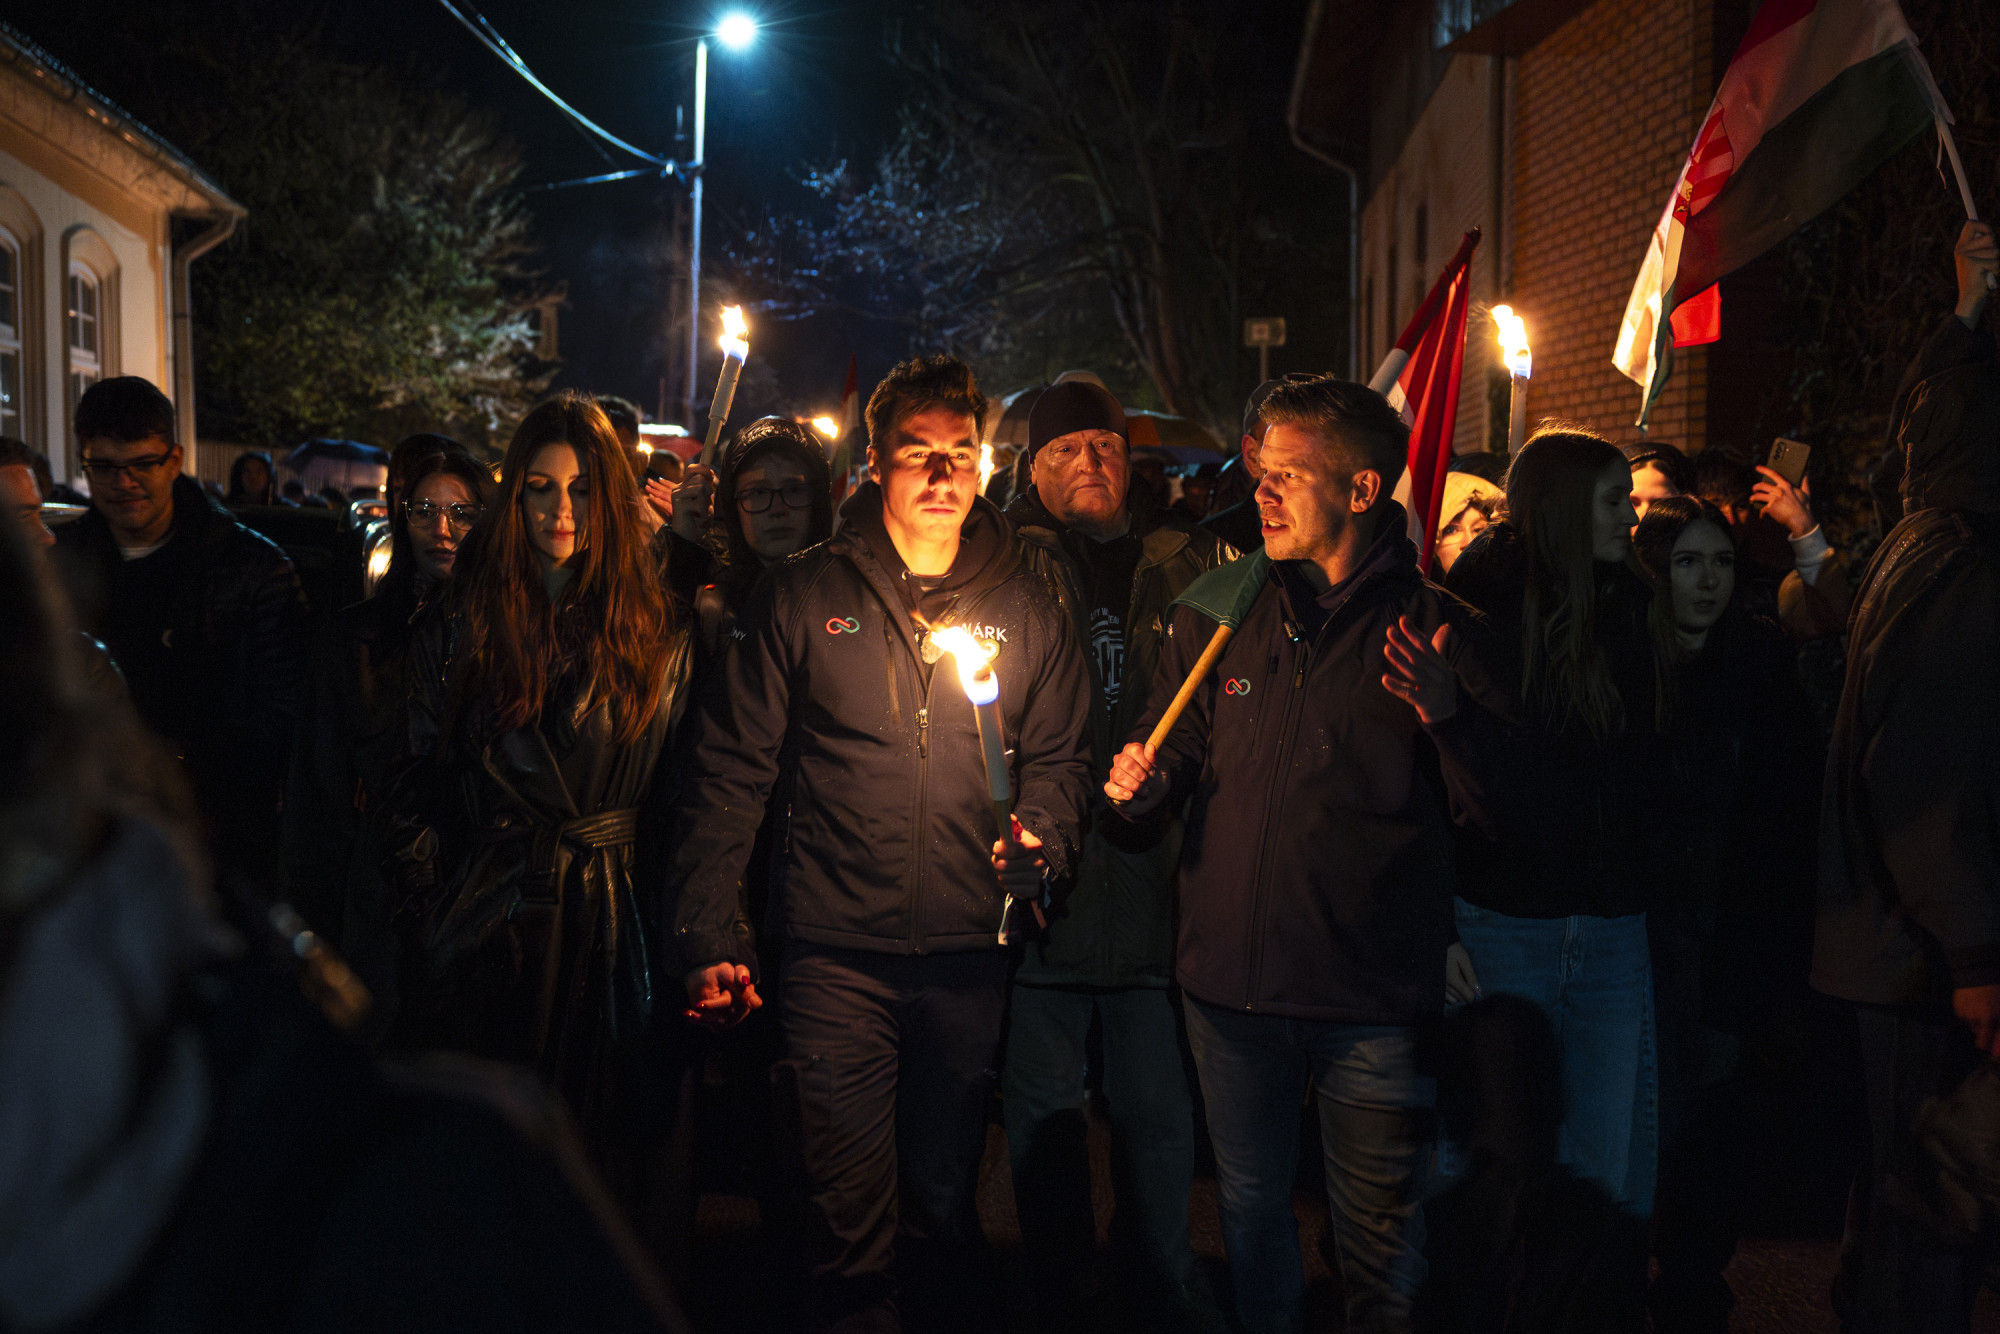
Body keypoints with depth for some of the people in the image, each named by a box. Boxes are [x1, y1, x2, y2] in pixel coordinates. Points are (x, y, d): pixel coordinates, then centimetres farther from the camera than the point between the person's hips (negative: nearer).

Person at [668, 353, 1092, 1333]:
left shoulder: (1025, 608, 7)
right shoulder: (800, 599, 1)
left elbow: (1056, 756, 13)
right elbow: (729, 769, 0)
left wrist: (1042, 837, -9)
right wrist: (708, 935, -6)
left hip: (968, 957, 2)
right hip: (838, 953, -2)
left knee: (945, 1204, 14)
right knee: (852, 1215, 1)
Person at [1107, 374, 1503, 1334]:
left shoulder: (1435, 626, -5)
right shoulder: (1217, 610, 4)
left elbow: (1495, 807, -8)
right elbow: (1171, 758, 12)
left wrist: (1448, 715, -25)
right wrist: (1139, 787, -10)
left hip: (1374, 993, -3)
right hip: (1230, 975, 3)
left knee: (1380, 1243, 8)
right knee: (1249, 1208, 20)